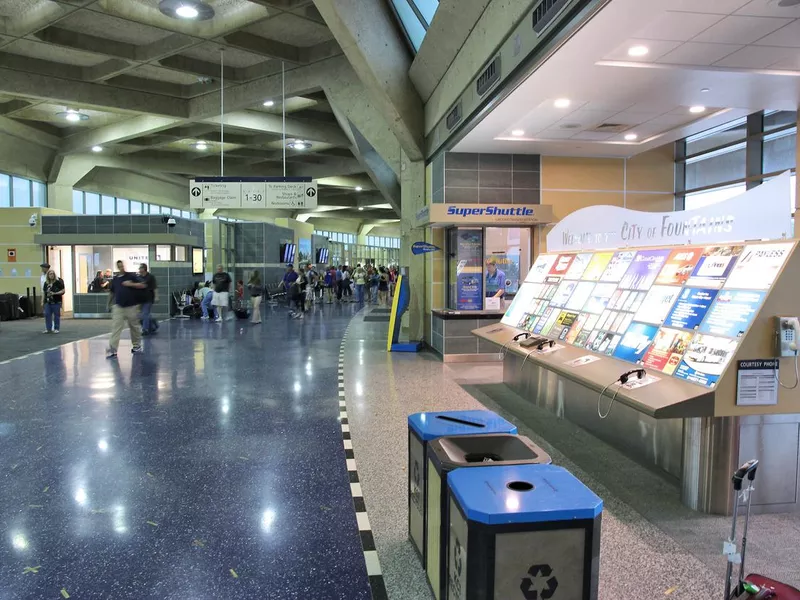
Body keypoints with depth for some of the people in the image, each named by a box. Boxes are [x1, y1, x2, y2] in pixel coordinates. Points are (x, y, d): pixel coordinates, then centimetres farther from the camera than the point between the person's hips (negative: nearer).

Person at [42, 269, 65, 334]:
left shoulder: (58, 282, -2)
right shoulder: (46, 283, 13)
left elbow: (63, 291, -5)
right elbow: (43, 293, 17)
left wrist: (55, 293, -18)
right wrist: (42, 301, 11)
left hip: (56, 302, -4)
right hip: (48, 302, 4)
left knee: (56, 315, 0)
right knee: (47, 314, 0)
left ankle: (56, 329, 8)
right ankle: (48, 328, 8)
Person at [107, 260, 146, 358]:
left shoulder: (131, 276, 0)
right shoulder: (114, 280, 11)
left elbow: (143, 285, -7)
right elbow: (112, 293, 20)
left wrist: (131, 284, -16)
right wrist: (110, 303, 19)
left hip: (131, 306, -2)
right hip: (118, 307, 2)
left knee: (134, 327, 8)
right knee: (115, 327, -7)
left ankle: (137, 346, 23)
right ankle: (112, 349, -10)